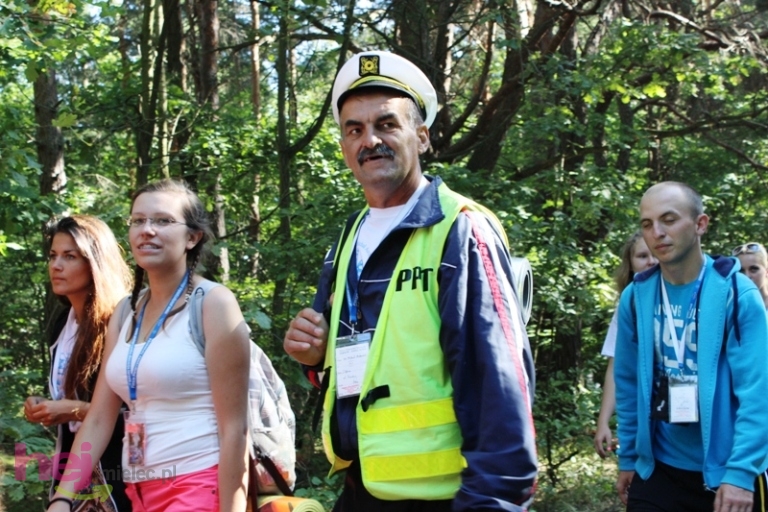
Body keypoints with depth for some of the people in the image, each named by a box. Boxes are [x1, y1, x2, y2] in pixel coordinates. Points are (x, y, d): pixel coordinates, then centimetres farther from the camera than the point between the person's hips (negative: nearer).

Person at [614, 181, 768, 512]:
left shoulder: (737, 293, -11)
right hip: (657, 470, 3)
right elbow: (628, 384, 6)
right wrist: (628, 458, 8)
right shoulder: (635, 297, -1)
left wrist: (741, 472, -19)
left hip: (726, 473, -3)